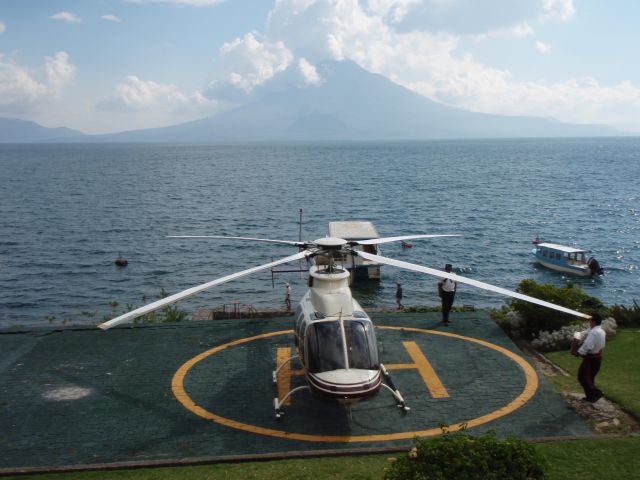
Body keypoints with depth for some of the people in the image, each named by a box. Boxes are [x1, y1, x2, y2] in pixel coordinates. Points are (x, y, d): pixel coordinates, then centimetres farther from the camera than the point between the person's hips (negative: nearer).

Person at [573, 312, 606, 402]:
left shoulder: (594, 332, -24)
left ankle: (596, 392, -6)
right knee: (590, 377, 19)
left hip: (591, 358, -9)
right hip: (598, 357, 9)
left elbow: (587, 346, -30)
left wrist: (579, 353, -17)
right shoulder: (601, 331, 8)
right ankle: (591, 396, 24)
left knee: (582, 377, 0)